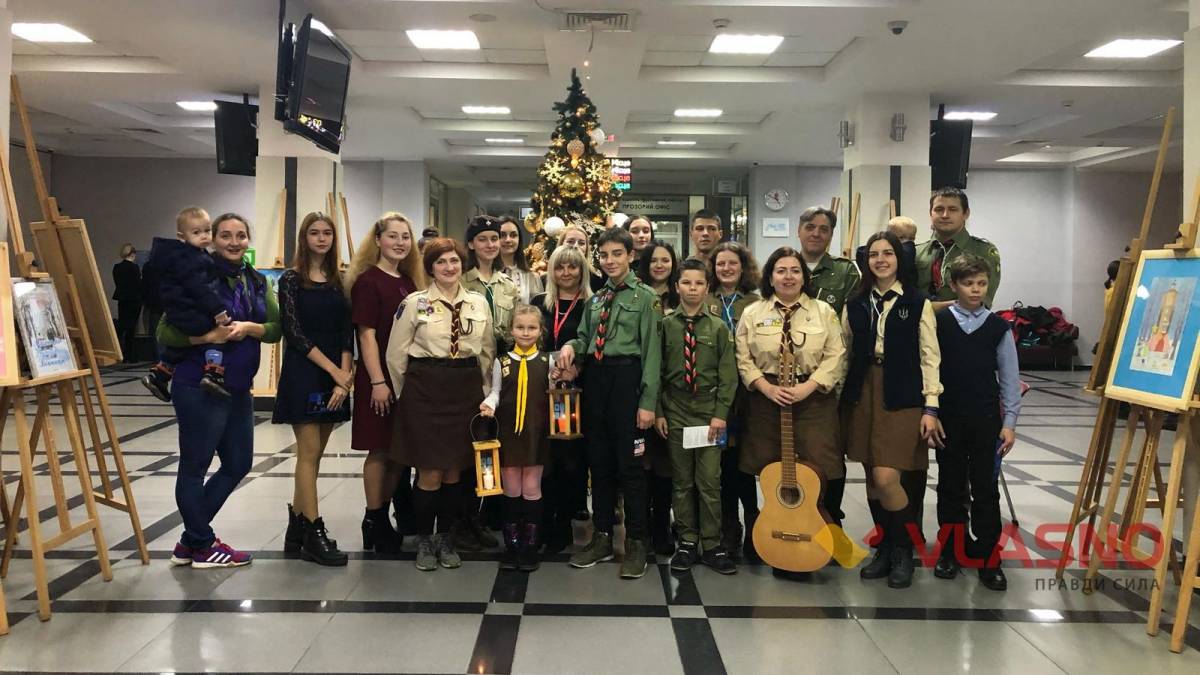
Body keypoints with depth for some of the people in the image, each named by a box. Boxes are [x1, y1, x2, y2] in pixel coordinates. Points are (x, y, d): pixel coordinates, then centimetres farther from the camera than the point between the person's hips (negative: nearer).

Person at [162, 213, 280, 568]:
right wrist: (207, 336, -25)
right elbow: (165, 332, -11)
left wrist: (248, 328, -16)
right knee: (194, 467, 5)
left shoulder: (257, 281, 10)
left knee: (238, 464, 15)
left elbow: (276, 328, 1)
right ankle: (203, 546, 21)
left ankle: (189, 541, 29)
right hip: (199, 387, -8)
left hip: (239, 388, 8)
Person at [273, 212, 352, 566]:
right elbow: (295, 333, -10)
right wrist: (334, 371, -14)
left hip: (335, 375, 5)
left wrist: (345, 376, -9)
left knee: (314, 453, 9)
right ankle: (313, 533, 0)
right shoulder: (291, 280, -2)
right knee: (309, 452, -4)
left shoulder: (339, 281, 10)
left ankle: (297, 527, 19)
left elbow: (346, 332, 5)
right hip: (303, 373, -5)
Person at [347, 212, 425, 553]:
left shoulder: (409, 282, 13)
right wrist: (378, 381, -18)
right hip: (380, 378, -6)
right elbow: (366, 334, -13)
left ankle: (402, 515, 22)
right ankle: (374, 522, 13)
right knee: (380, 451, 1)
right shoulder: (368, 281, -8)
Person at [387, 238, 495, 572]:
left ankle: (446, 539, 24)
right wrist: (410, 393, 5)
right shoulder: (414, 303, -3)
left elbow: (487, 351, 13)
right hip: (425, 389, -3)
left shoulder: (479, 302, 7)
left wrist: (483, 390, 10)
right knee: (430, 471, -1)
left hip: (467, 390, 3)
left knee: (455, 469, 9)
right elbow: (396, 354, 1)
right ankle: (423, 541, 17)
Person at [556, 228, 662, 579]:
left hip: (626, 378, -6)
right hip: (594, 379, 6)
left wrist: (648, 401, -14)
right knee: (599, 461, 11)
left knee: (629, 463, 0)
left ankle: (636, 543, 11)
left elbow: (652, 350, -9)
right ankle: (601, 538, 22)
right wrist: (571, 346, -6)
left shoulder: (644, 296, -4)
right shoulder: (595, 298, 15)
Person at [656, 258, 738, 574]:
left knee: (709, 479, 0)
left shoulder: (719, 327, 1)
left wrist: (720, 414, -8)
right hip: (675, 409, 1)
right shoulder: (666, 325, 3)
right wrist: (658, 412, -1)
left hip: (708, 409, -1)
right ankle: (687, 542, 18)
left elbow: (728, 374, -1)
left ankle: (711, 545, 11)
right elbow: (657, 370, 4)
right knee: (681, 480, 8)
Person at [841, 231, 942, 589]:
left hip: (902, 398, -4)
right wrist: (840, 400, 7)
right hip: (863, 395, 4)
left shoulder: (917, 303, 1)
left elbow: (930, 357, -2)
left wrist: (931, 407, -8)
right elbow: (845, 354, 12)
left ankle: (904, 550, 11)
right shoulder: (855, 305, 10)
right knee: (872, 479, 7)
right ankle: (886, 547, 24)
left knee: (886, 477, -12)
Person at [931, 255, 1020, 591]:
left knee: (985, 489, 4)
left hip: (987, 420, 0)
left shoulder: (998, 327, 0)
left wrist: (1009, 423, 0)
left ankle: (989, 559, 12)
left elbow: (1009, 377, 3)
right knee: (950, 486, 10)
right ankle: (950, 551, 23)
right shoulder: (938, 323, -3)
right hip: (948, 419, 0)